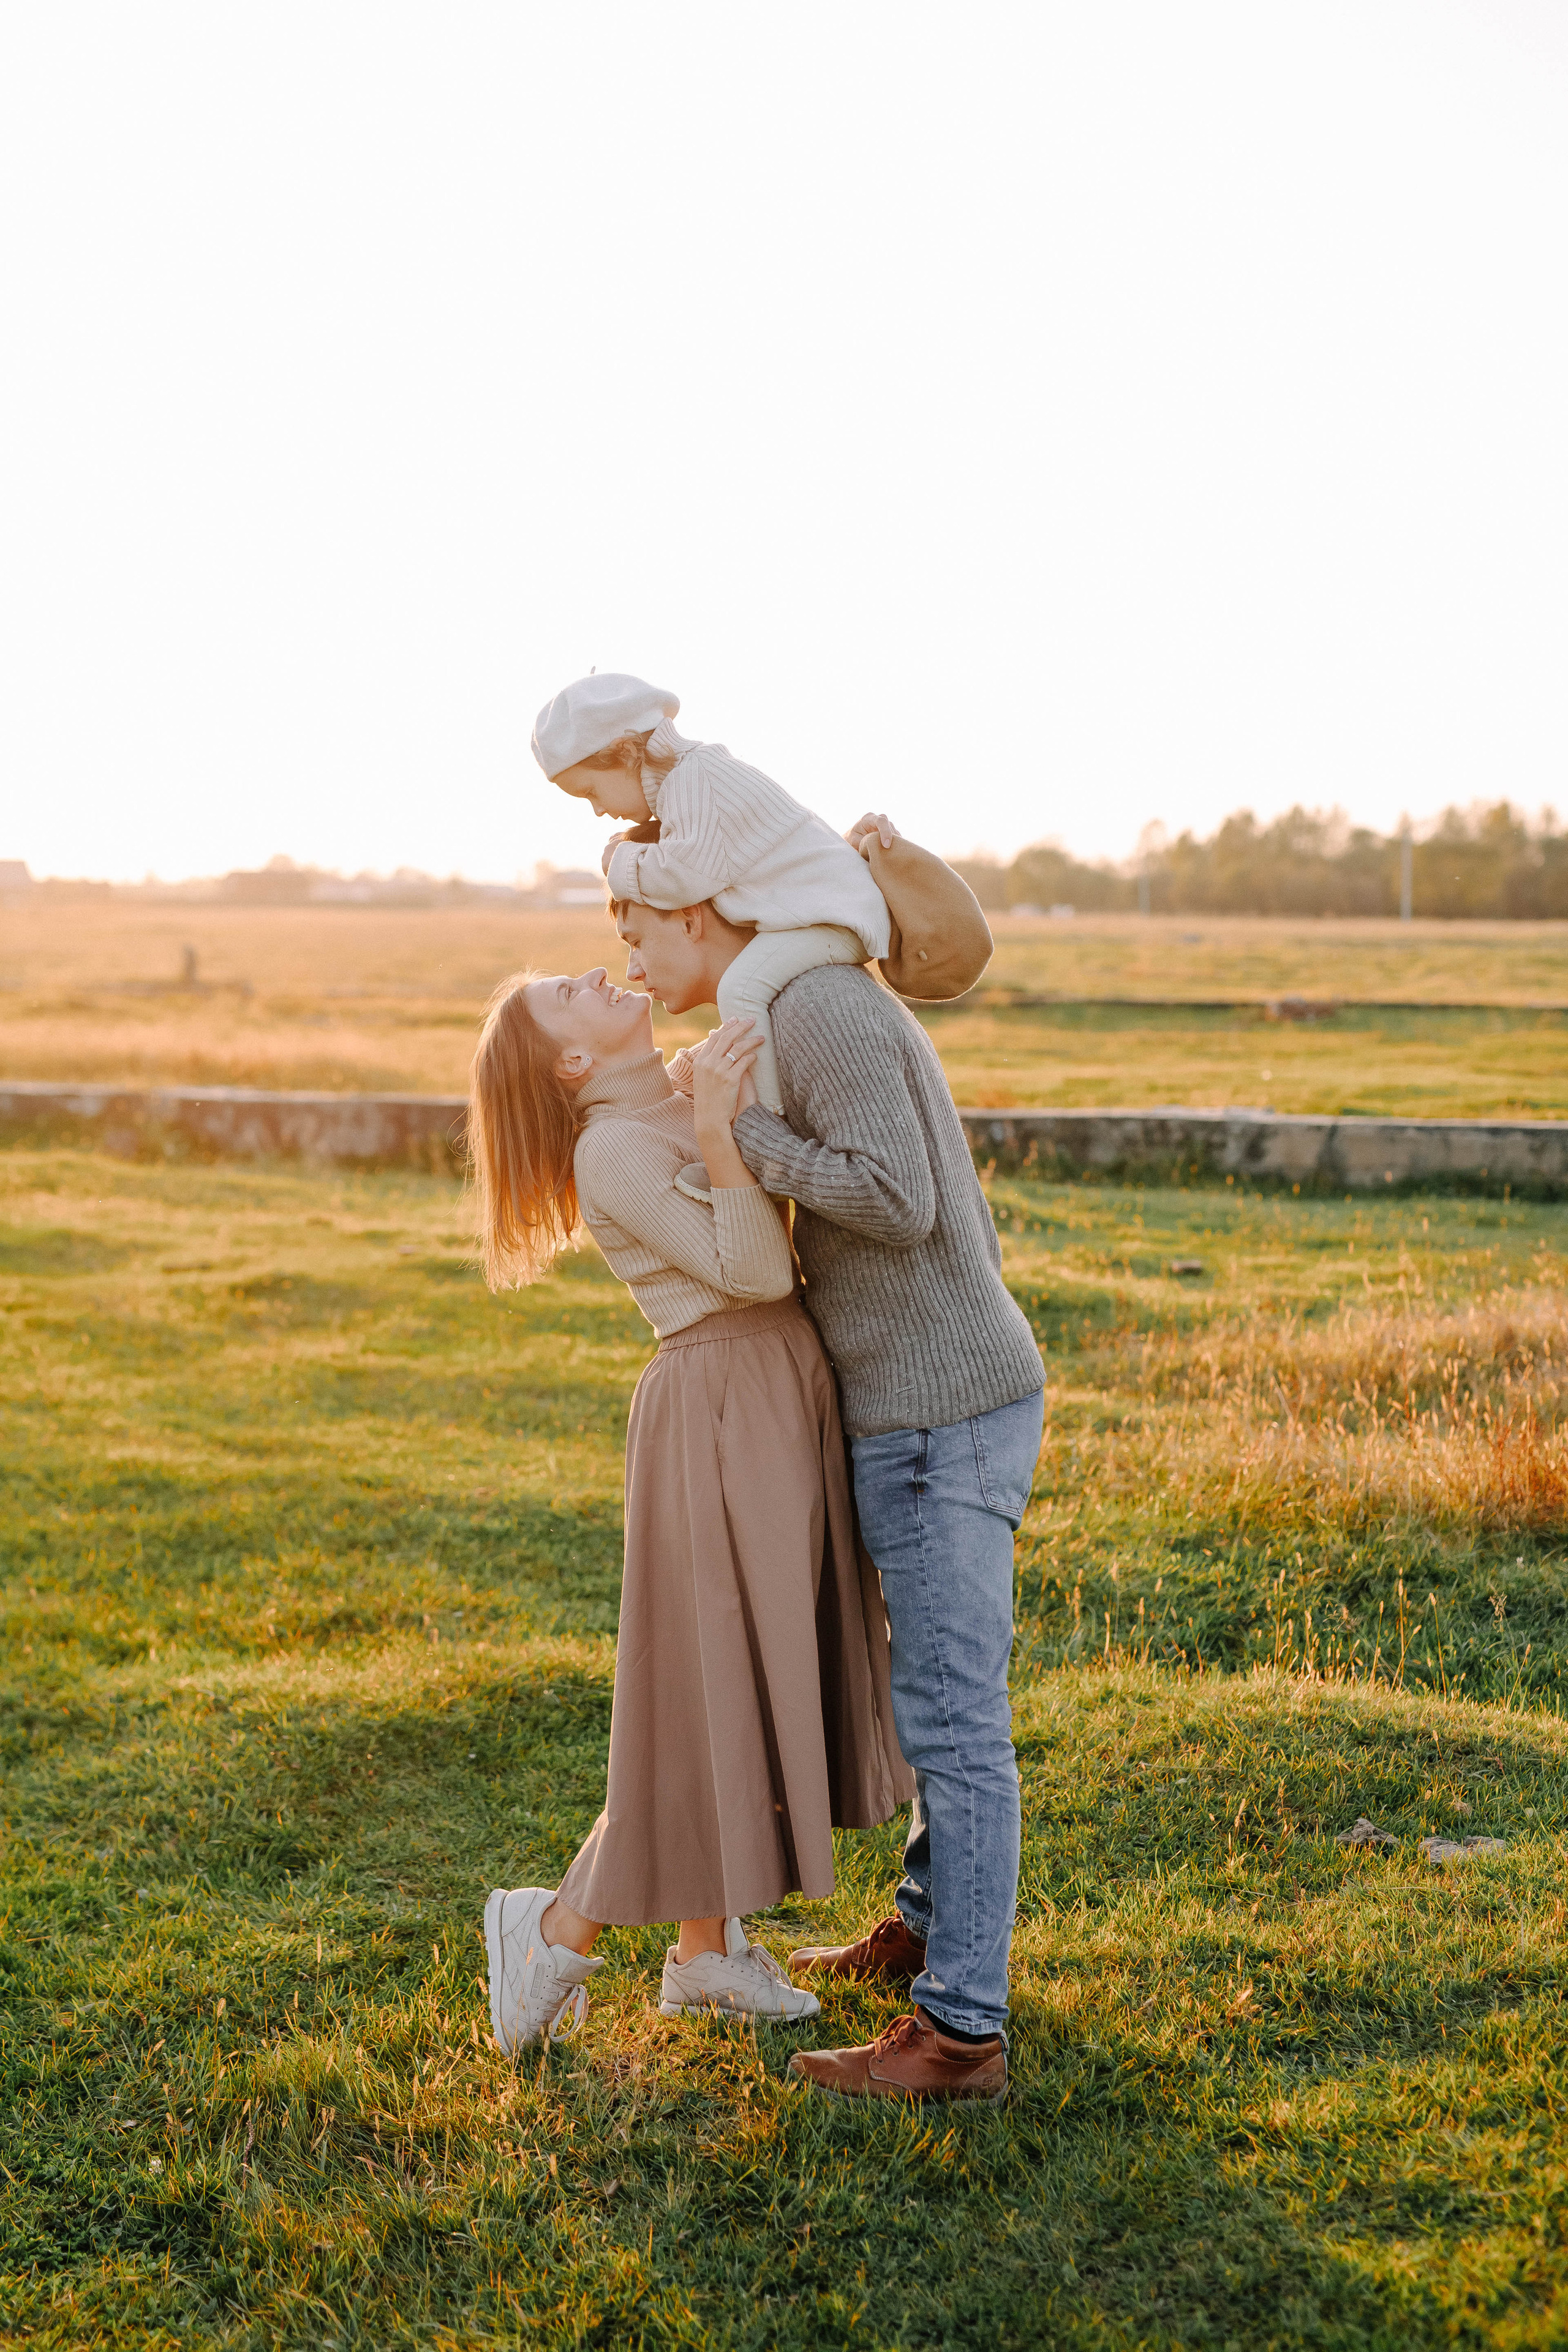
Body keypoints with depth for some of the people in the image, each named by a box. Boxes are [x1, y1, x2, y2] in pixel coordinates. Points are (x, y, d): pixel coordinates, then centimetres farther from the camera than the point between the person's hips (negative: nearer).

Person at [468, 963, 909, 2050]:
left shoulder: (684, 1101, 10)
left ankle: (705, 1950, 28)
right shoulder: (610, 1152, -16)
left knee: (761, 1683, 15)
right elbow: (755, 1272, -20)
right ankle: (558, 1930, 16)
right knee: (716, 1702, -1)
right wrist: (718, 1131, -31)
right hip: (725, 1419, -9)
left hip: (782, 1402, 9)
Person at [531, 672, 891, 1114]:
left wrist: (624, 864, -8)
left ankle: (768, 1115, -25)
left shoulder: (691, 778, -18)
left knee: (741, 988, -28)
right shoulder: (684, 779, 16)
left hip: (826, 908, -12)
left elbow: (692, 874, -25)